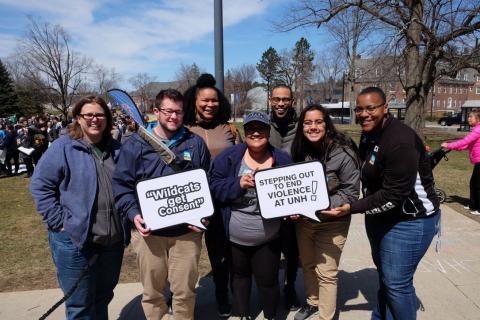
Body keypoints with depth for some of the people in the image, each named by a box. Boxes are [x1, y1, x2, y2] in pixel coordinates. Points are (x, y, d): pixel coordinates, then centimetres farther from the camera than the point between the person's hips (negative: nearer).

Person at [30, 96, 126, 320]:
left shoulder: (115, 149, 7)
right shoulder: (62, 147, -8)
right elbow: (40, 185, -8)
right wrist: (59, 221, -13)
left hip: (113, 240, 5)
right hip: (75, 239, -4)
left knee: (103, 298, 22)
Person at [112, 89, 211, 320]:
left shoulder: (195, 143, 4)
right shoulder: (136, 144, 1)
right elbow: (121, 183, 1)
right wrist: (133, 213, -13)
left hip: (187, 230, 1)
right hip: (148, 230, 0)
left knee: (184, 290, 11)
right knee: (152, 290, 16)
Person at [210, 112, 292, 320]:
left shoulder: (283, 160, -5)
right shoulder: (229, 157, -8)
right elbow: (214, 185, -9)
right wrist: (238, 184, -24)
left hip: (268, 238, 0)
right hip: (235, 236, 1)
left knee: (268, 279, 13)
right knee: (240, 275, 22)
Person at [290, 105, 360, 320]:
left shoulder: (343, 153, -19)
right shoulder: (300, 151, -4)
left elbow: (351, 192, -16)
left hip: (331, 223, -5)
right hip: (303, 220, 5)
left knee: (326, 273, 5)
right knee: (307, 265, 22)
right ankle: (312, 302, 47)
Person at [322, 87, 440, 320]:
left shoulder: (400, 142, -27)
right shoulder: (369, 134, 3)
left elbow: (393, 195, -28)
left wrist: (352, 208, -27)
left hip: (409, 220, -9)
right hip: (379, 216, 9)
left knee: (396, 282, 0)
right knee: (384, 274, 23)